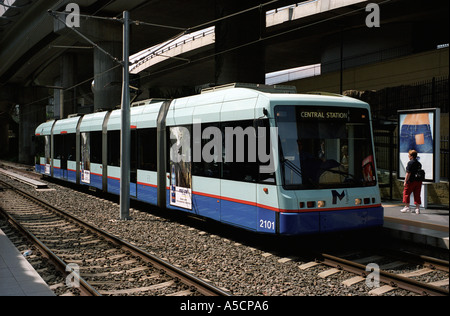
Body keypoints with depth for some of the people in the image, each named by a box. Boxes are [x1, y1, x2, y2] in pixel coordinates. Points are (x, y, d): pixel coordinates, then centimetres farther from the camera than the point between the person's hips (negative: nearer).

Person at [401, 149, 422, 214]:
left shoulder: (410, 163, -12)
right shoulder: (419, 163, 11)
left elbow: (408, 173, -16)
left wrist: (405, 181, -12)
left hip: (411, 181, -7)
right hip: (418, 181, 7)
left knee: (406, 193, 8)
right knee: (417, 195, 9)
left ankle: (407, 207, 12)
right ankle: (418, 208, 7)